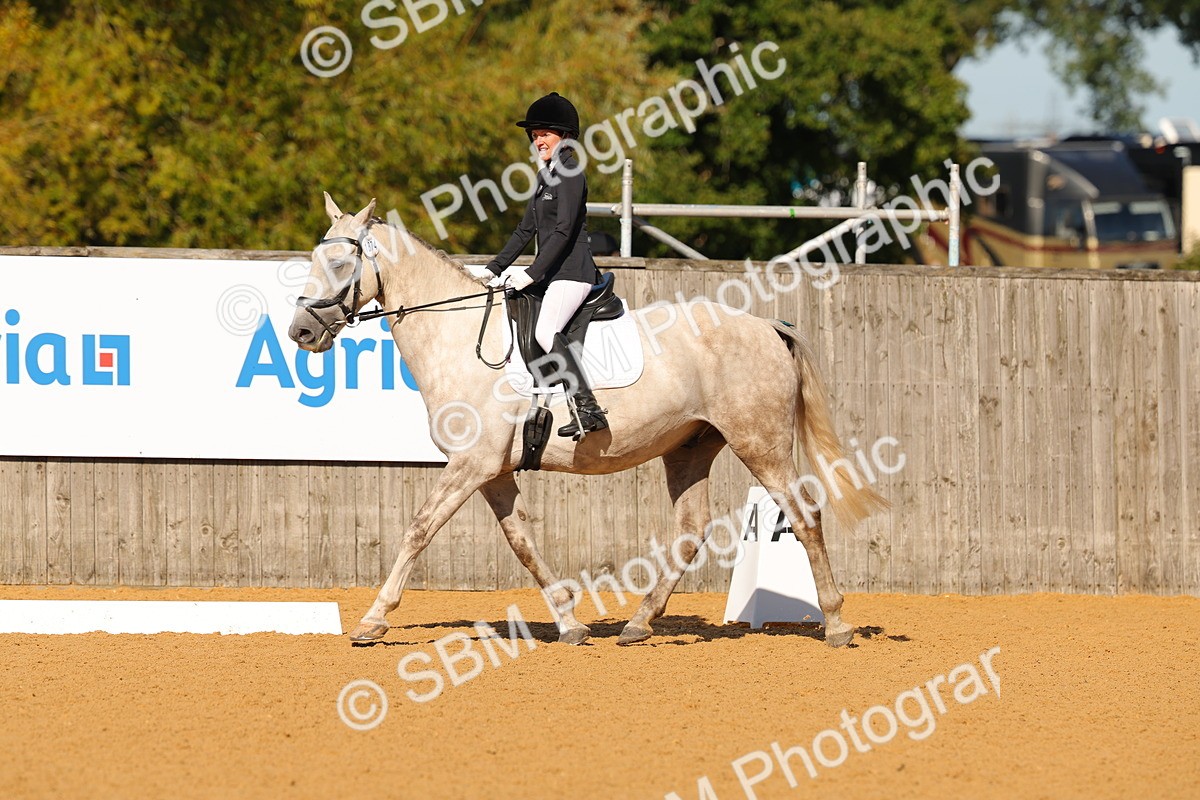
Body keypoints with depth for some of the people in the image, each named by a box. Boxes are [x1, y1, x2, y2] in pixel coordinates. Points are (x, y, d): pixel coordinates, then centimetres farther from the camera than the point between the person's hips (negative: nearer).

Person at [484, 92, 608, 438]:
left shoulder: (570, 173, -9)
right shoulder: (546, 175, 20)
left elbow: (564, 230, -17)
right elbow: (526, 229, 23)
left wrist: (533, 273, -20)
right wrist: (495, 269, 16)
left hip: (572, 270, -11)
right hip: (552, 272, 11)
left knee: (545, 331, -28)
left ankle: (589, 409, -32)